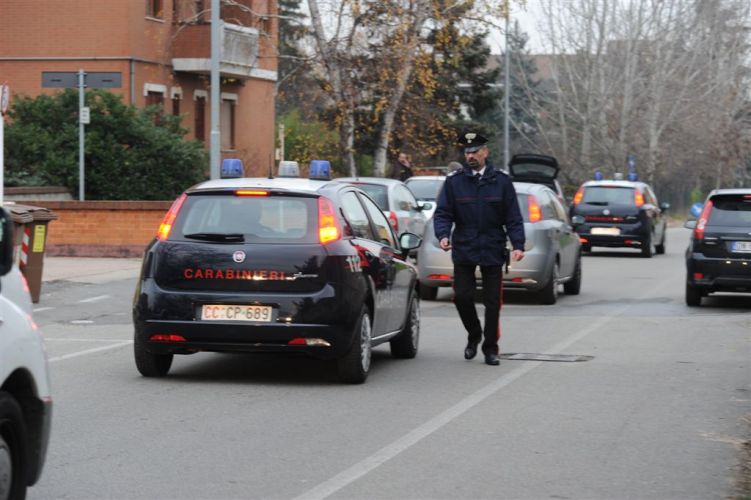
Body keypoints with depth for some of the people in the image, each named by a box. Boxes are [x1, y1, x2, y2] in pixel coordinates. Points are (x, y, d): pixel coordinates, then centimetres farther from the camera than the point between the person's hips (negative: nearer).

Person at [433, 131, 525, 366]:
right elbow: (443, 213, 1)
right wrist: (443, 235, -18)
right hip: (464, 250, 0)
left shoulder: (501, 181, 2)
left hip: (492, 251, 0)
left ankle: (490, 348, 14)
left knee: (492, 302, 3)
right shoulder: (454, 181, 2)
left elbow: (513, 217, 2)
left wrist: (518, 245, -9)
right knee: (462, 296, -3)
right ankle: (474, 335, 24)